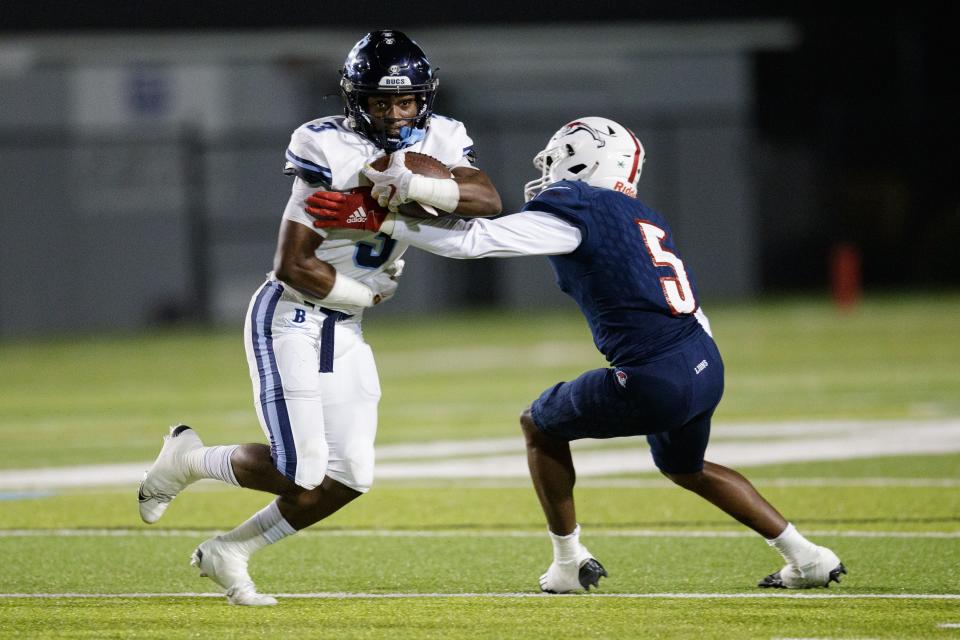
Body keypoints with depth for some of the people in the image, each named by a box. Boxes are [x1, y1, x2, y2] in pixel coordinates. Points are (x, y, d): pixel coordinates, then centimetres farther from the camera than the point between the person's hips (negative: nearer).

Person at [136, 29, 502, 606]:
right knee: (300, 474, -13)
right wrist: (368, 293, -11)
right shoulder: (333, 152, -21)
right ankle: (189, 459, 13)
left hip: (344, 330, 7)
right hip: (289, 320, -7)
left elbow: (490, 201, -19)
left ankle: (228, 555, 18)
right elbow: (293, 266, -21)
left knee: (349, 478, 3)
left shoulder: (436, 142, -2)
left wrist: (418, 186, -32)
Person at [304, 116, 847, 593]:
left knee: (541, 425, 15)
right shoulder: (638, 216, 21)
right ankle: (807, 559, 31)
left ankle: (571, 562, 19)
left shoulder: (573, 212, -6)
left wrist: (378, 220, -8)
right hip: (707, 368, 8)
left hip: (658, 380, -8)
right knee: (685, 467, 33)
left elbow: (472, 240, -11)